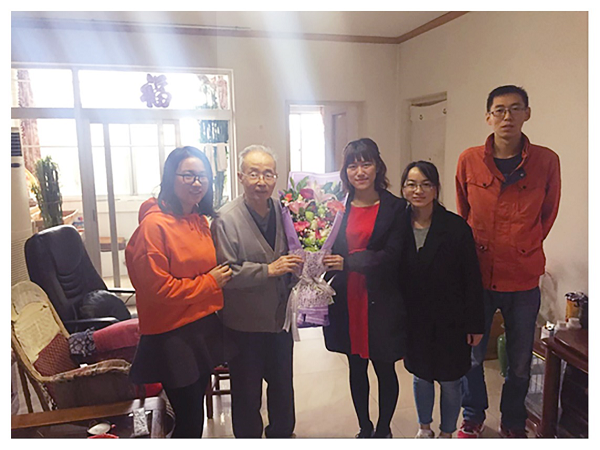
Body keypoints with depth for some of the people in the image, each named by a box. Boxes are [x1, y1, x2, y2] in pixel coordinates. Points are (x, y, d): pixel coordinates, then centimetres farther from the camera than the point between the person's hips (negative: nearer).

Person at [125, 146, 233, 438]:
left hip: (204, 327, 8)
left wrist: (220, 276, 4)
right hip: (172, 337, -8)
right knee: (189, 418, 4)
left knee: (195, 412, 19)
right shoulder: (155, 225, -17)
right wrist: (210, 282, -16)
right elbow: (157, 288, -19)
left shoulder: (200, 220, 8)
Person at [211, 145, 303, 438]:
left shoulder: (283, 211, 1)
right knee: (247, 395, 14)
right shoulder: (226, 219, -15)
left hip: (280, 318, 5)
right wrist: (268, 271, -25)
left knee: (283, 387, 22)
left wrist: (299, 264, -8)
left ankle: (282, 435, 45)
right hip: (245, 325, -5)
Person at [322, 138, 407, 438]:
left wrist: (346, 262, -22)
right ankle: (364, 428, 38)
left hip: (381, 304, -2)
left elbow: (391, 256, -14)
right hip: (347, 301, 3)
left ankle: (383, 430, 35)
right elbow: (329, 252, 1)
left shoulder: (395, 207, -5)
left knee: (385, 369, 12)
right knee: (356, 368, 17)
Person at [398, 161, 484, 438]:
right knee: (420, 375, 19)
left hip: (450, 321, -2)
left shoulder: (456, 227, -13)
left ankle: (446, 433, 38)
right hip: (414, 319, 2)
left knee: (449, 381, 12)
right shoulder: (399, 226, -6)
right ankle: (424, 427, 44)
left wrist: (474, 324, -8)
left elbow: (472, 279, -9)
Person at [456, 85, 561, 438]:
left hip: (524, 279, 0)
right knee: (472, 355, 13)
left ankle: (514, 423, 39)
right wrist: (472, 250, 10)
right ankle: (473, 416, 38)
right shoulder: (469, 160, -4)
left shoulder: (547, 161, -5)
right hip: (478, 274, 0)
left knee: (521, 362, 14)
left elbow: (548, 213, 8)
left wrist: (523, 249, 9)